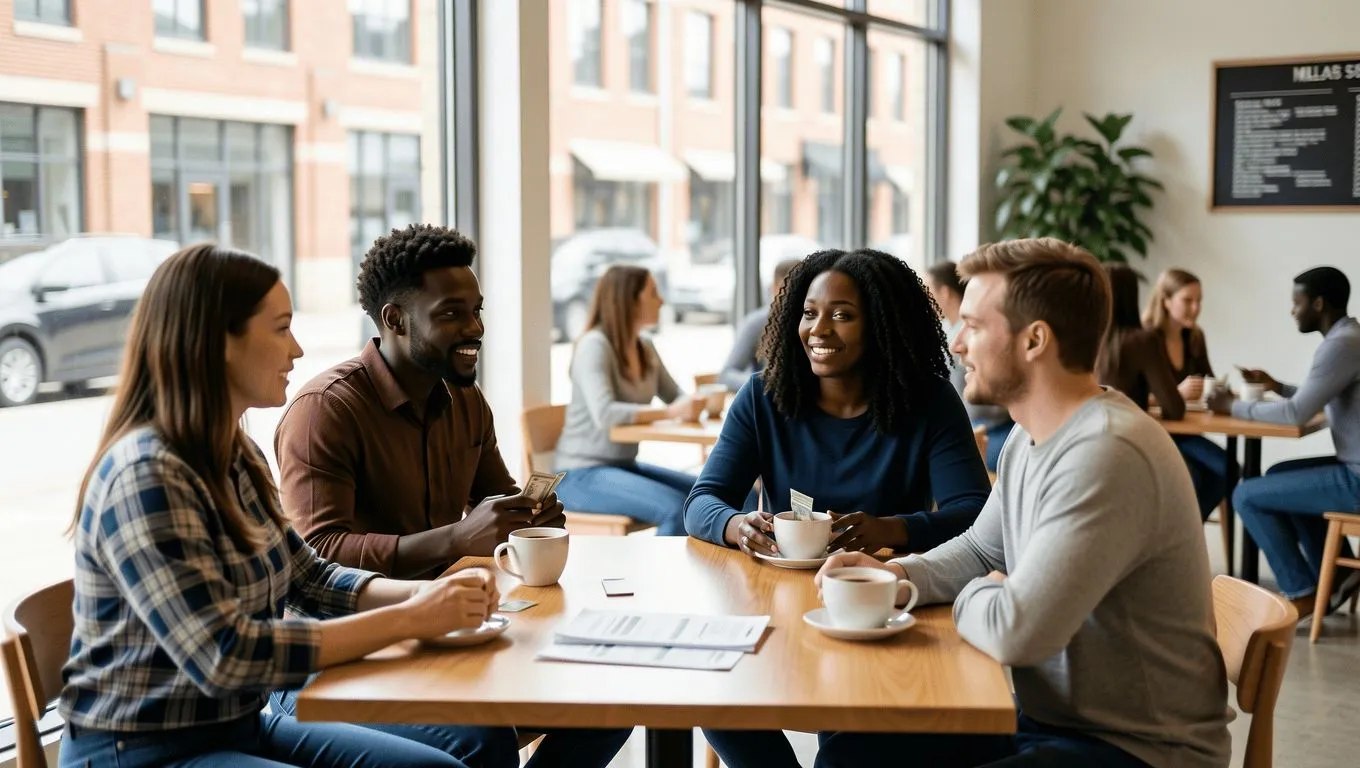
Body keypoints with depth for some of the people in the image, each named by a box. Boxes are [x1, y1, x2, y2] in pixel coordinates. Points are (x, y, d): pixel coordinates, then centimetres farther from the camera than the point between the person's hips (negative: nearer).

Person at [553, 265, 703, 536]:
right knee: (677, 509, -27)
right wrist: (669, 412, -34)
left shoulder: (645, 347, 8)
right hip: (582, 475, -8)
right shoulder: (595, 345, -17)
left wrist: (696, 403, -13)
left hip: (624, 466, 9)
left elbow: (677, 397, 11)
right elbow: (605, 414, -31)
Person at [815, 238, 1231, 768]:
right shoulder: (1032, 437, 6)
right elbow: (981, 552, 19)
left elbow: (1014, 630, -31)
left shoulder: (1105, 455, -27)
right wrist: (899, 574, -1)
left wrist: (970, 598, -8)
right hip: (1046, 719, 9)